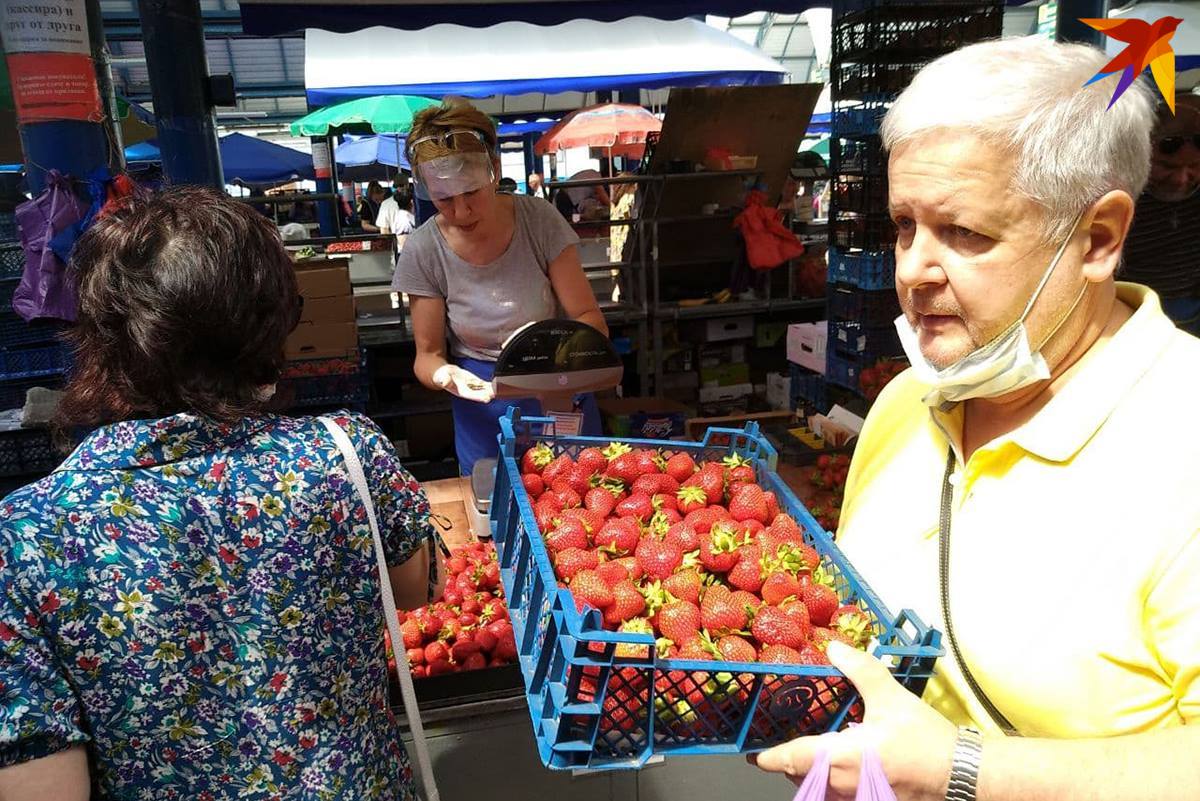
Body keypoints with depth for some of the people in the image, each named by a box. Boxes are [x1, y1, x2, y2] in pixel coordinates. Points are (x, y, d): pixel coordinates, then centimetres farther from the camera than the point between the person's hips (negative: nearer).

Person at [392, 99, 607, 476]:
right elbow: (427, 355, -5)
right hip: (484, 411, 0)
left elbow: (592, 321, -11)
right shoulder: (423, 252, -12)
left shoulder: (539, 220, -14)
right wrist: (443, 375, -28)